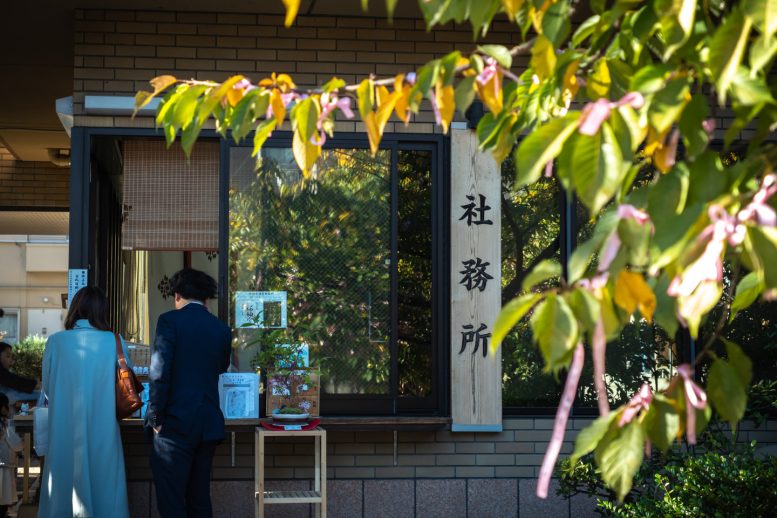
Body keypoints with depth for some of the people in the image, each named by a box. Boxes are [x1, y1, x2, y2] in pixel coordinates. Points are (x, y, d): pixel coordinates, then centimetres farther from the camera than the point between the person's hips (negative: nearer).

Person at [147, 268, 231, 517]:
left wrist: (155, 417, -7)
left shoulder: (170, 320, -7)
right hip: (209, 426, 5)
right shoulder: (222, 329, 7)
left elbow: (159, 372, -13)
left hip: (175, 423, -5)